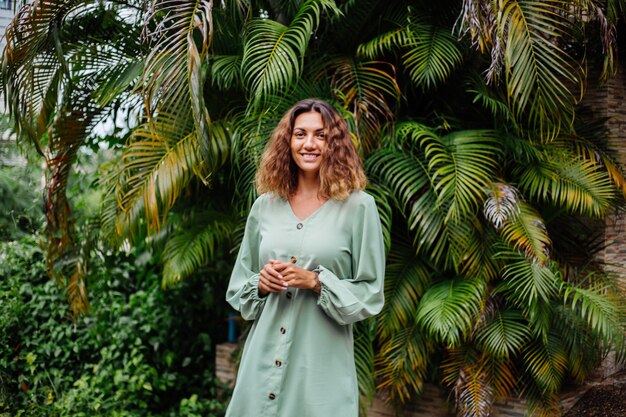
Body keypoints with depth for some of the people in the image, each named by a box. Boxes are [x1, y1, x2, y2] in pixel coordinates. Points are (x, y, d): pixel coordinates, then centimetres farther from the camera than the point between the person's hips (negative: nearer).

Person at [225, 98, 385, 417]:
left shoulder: (358, 207, -4)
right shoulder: (265, 205, 7)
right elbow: (238, 286, 14)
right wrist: (261, 283, -6)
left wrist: (316, 281, -15)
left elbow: (370, 294, -3)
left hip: (322, 364, -3)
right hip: (263, 358, 3)